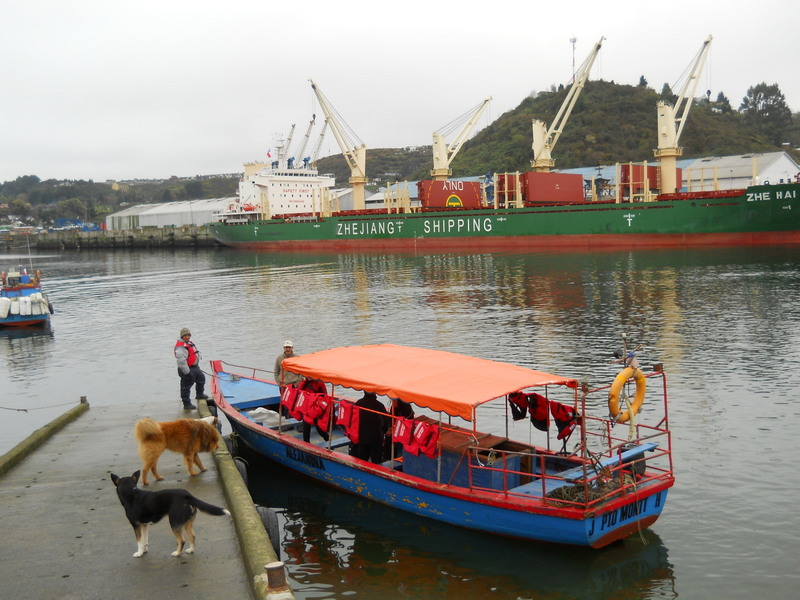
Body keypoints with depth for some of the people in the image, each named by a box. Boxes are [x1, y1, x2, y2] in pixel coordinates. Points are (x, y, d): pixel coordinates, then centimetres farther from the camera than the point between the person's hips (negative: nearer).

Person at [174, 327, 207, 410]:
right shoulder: (181, 347, -23)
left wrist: (197, 365, 27)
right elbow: (181, 362, -28)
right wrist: (187, 373, -25)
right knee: (186, 387, -1)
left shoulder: (189, 342, 10)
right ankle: (187, 404, 7)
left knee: (201, 378, 26)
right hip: (187, 369, -10)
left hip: (194, 367, 10)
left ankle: (199, 394, 44)